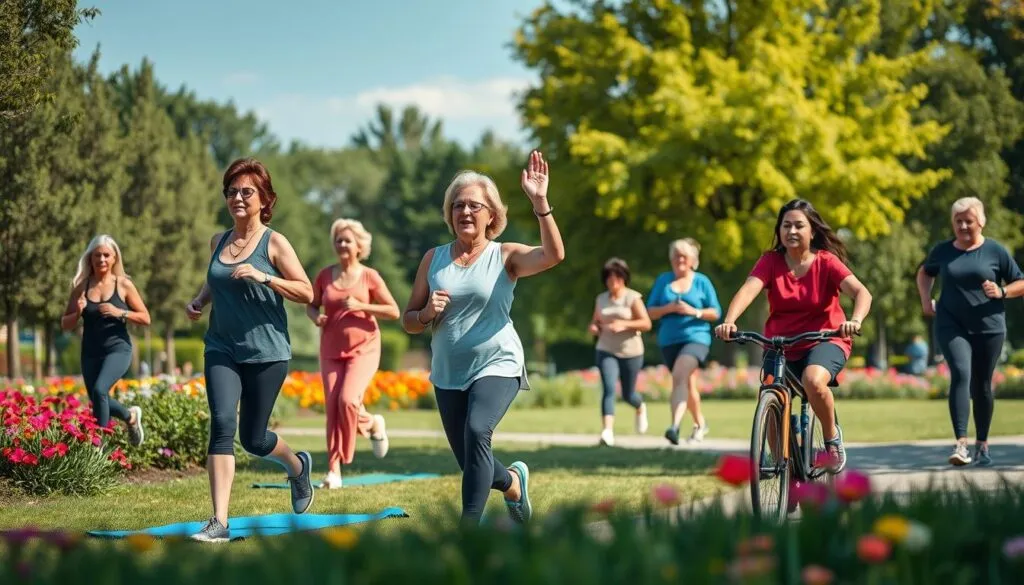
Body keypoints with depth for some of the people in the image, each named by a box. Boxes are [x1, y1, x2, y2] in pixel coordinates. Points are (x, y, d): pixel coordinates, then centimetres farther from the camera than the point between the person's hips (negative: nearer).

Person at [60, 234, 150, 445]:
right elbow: (65, 325, 8)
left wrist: (119, 312, -15)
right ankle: (131, 416, 39)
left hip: (118, 349, -4)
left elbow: (145, 319, 0)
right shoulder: (81, 287, 3)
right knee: (98, 402, 8)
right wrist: (77, 312, -13)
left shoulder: (123, 285, -2)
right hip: (90, 353, 4)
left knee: (99, 390, -26)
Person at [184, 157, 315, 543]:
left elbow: (306, 294, -10)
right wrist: (199, 301, 7)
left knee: (253, 438, 6)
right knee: (222, 424, -16)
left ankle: (298, 466, 42)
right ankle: (219, 523, -16)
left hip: (266, 352, -3)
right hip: (222, 350, 3)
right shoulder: (218, 242, 8)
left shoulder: (274, 243, -6)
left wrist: (263, 277, -22)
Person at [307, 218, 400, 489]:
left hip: (363, 349, -3)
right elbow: (311, 305, 16)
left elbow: (394, 311, -4)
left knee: (348, 400, -23)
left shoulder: (369, 276, -4)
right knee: (332, 408, -2)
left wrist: (361, 306, -15)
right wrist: (316, 316, -7)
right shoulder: (325, 275, 4)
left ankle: (372, 423, 11)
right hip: (331, 351, 3)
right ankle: (334, 471, 1)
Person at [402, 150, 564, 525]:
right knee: (472, 466, 11)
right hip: (448, 374, 4)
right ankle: (513, 481, 46)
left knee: (476, 431, -31)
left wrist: (539, 202, -31)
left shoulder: (505, 257, -3)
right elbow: (409, 322, 9)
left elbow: (554, 255, -23)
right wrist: (428, 313, -13)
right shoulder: (434, 259, 6)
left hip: (497, 366, -4)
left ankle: (470, 525, -27)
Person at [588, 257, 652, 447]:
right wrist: (593, 327, -3)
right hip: (606, 352, 2)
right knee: (609, 389, -18)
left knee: (628, 395, 9)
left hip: (631, 353, -2)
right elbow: (595, 321, 21)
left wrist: (624, 324, -24)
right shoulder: (601, 299, 7)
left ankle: (641, 408, 46)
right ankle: (608, 431, -27)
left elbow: (646, 324, -11)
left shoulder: (632, 297, -6)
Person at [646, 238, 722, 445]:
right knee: (687, 383, 15)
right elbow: (651, 312, 7)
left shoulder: (702, 281, 3)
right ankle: (700, 424, 35)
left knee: (679, 376, -26)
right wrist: (669, 308, -12)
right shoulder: (663, 280, 9)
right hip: (669, 341, 4)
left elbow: (716, 312, 2)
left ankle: (675, 425, -36)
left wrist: (694, 312, -14)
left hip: (696, 337, -4)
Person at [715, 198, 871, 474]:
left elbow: (861, 292, -22)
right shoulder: (771, 261, -5)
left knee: (813, 380, -33)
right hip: (780, 345, 3)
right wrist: (729, 321, -42)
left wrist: (855, 320, -45)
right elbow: (748, 289, -23)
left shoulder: (826, 262, -9)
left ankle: (832, 436, -6)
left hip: (825, 341, -3)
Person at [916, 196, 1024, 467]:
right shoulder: (943, 251, 5)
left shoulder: (995, 251, 0)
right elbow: (925, 272, 26)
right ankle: (961, 443, -26)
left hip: (988, 327, 0)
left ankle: (982, 444, 24)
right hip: (952, 326, 0)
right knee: (960, 374, -19)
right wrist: (926, 298, 11)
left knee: (982, 385, 7)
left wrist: (1002, 292, -13)